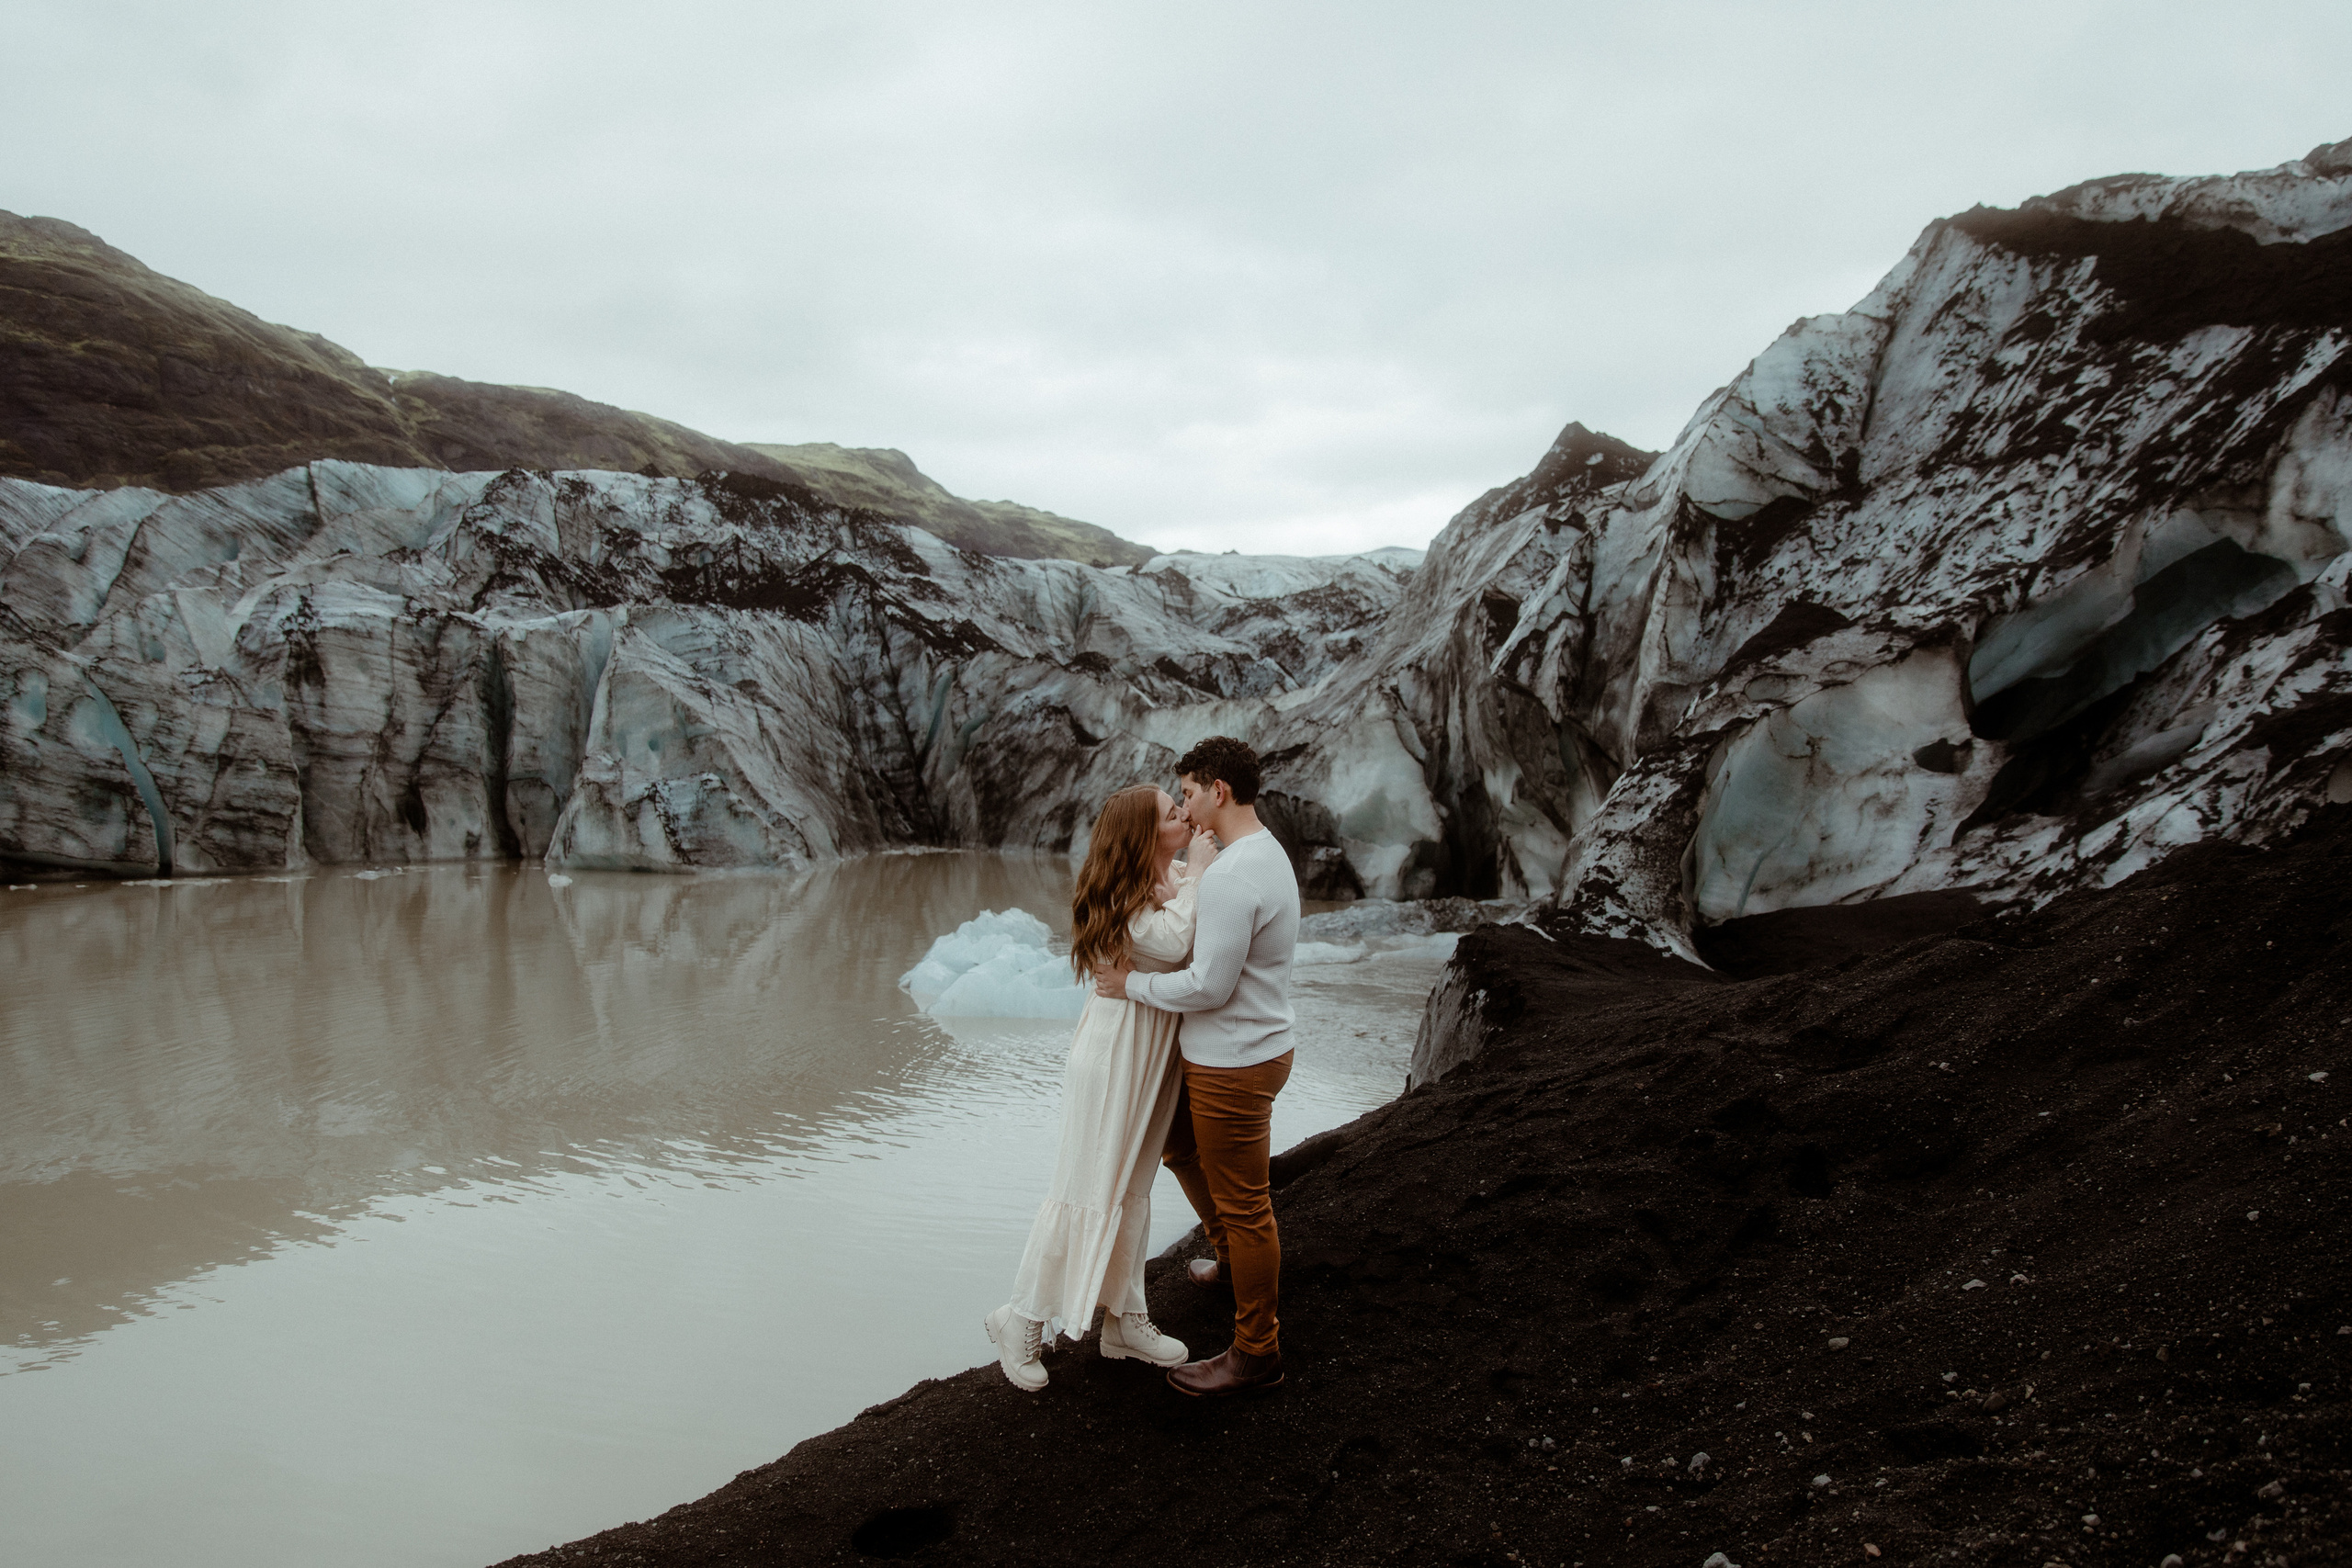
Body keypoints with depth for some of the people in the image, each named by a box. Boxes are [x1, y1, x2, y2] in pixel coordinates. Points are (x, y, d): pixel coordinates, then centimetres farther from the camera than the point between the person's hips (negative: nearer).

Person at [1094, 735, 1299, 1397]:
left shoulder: (1232, 876, -26)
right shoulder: (1267, 853, 8)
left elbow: (1210, 986, -25)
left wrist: (1132, 983, -12)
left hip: (1233, 1066, -11)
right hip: (1220, 1053, 11)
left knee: (1242, 1205, 1)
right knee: (1182, 1149, 30)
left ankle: (1255, 1353, 14)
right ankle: (1235, 1258, 48)